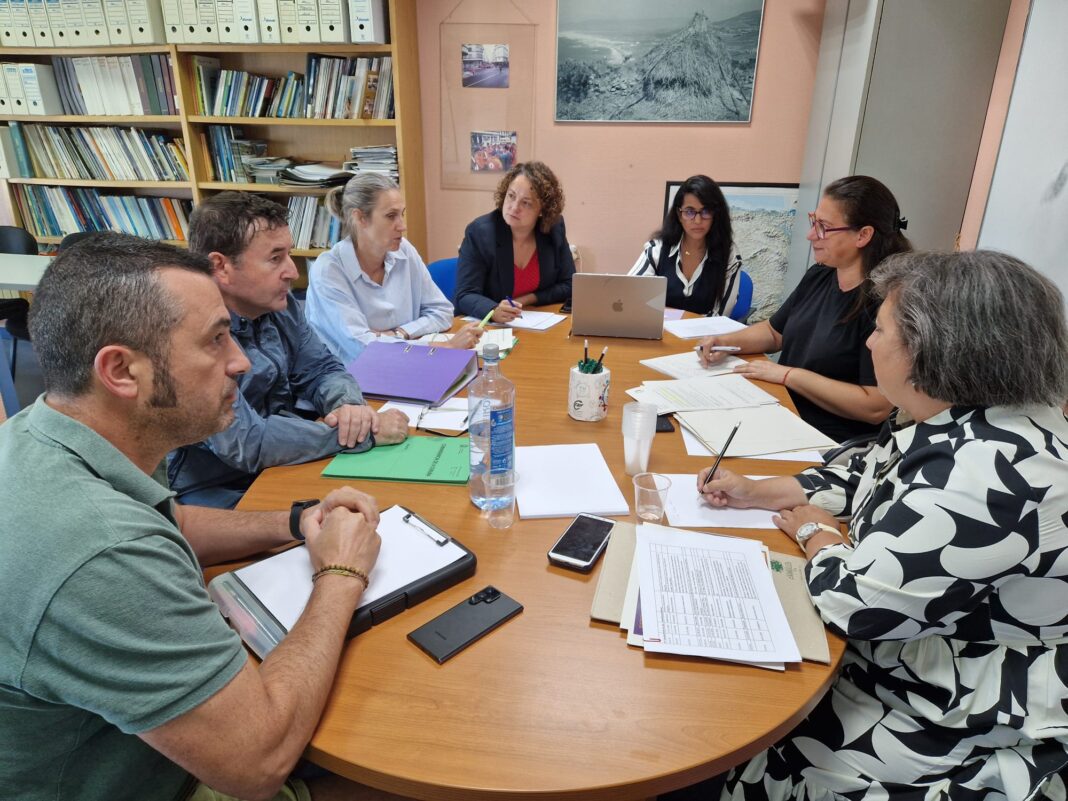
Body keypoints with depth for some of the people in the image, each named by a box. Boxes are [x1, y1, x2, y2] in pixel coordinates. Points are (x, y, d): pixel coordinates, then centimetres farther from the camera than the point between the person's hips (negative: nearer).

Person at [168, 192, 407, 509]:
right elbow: (247, 444, -28)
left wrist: (349, 405, -16)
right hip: (221, 498, -7)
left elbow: (322, 369, 8)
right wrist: (365, 434, -24)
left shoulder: (280, 306, -2)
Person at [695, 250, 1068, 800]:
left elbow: (855, 605, -29)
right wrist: (755, 492, 6)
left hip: (966, 730, -8)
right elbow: (863, 477, 14)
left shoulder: (986, 473, -33)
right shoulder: (955, 418, -1)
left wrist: (815, 532, -9)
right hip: (907, 648, 9)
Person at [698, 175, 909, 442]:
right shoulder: (819, 275, 7)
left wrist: (787, 374, -18)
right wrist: (727, 341, 2)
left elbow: (875, 408, -23)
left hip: (830, 443, -7)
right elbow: (774, 332, 22)